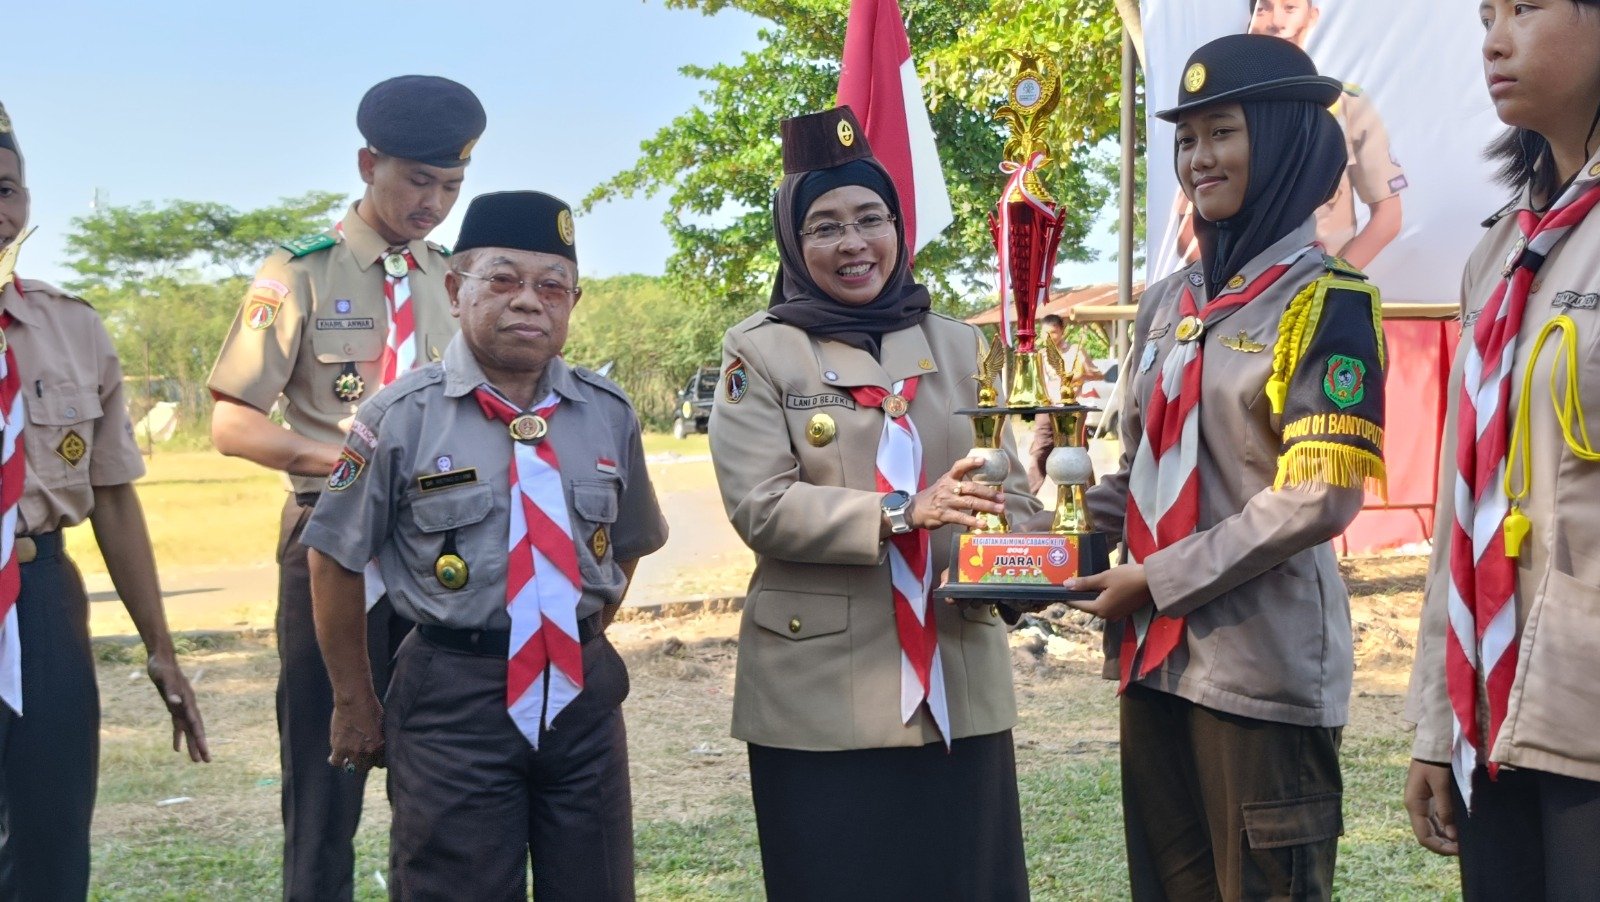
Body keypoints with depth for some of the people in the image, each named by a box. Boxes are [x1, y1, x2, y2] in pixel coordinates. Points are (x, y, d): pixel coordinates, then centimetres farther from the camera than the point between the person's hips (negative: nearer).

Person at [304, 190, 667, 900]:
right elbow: (335, 562, -1)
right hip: (453, 700, -3)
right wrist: (355, 704, 3)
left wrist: (583, 643, 10)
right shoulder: (402, 417, -8)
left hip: (584, 695, 4)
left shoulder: (609, 414, 2)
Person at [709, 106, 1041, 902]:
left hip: (958, 685, 3)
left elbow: (1008, 485, 6)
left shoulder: (958, 345, 9)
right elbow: (760, 506, -12)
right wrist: (904, 514, -23)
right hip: (820, 693, -3)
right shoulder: (759, 352, -2)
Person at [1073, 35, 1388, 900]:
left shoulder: (1326, 300, -8)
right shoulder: (1169, 301, 11)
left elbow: (1321, 500, -16)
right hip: (1155, 651, 7)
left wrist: (1156, 581, -14)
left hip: (1264, 660, -7)